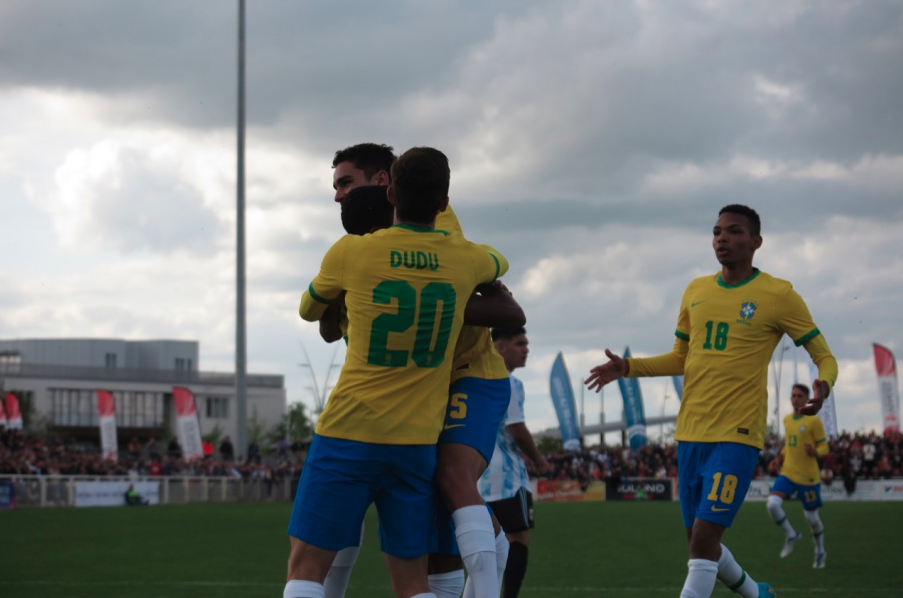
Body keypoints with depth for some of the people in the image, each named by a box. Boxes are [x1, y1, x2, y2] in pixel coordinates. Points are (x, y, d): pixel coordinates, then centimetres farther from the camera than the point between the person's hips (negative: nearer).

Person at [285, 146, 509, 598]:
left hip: (348, 434, -3)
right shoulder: (466, 260, 3)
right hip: (417, 442, 3)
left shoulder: (350, 252, -4)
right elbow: (499, 263, 30)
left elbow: (308, 310, 17)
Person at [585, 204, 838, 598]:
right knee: (699, 541, 14)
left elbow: (824, 357, -1)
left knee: (704, 537, -16)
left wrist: (822, 385, -23)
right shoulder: (696, 291, 11)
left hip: (737, 436, -6)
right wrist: (626, 367, 7)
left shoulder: (778, 296, -4)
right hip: (690, 433, 6)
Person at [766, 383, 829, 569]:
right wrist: (781, 456, 7)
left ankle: (820, 552, 30)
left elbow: (824, 447, -7)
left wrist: (814, 452, -28)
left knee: (811, 517, 5)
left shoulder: (814, 421, -8)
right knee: (772, 504, -18)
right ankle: (791, 535, 6)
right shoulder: (787, 420, 9)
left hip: (808, 476, -4)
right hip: (787, 473, 5)